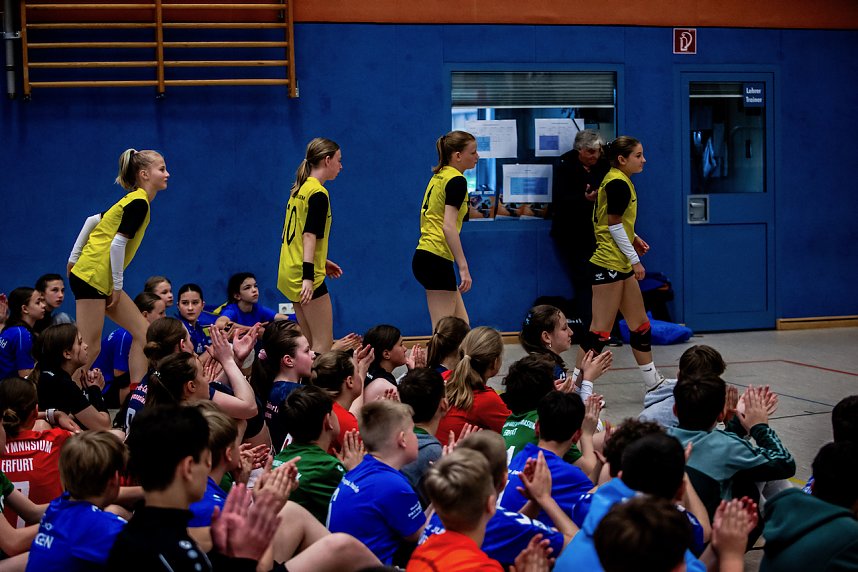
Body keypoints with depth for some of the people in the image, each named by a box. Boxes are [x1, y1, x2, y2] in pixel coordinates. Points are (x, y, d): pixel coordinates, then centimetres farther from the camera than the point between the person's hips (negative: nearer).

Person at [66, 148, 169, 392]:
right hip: (92, 277, -10)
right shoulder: (139, 203, -14)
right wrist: (118, 285, -12)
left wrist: (74, 259, 19)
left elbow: (93, 220, 19)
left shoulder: (134, 201, 14)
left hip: (104, 281, 10)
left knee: (143, 333, 6)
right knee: (90, 349, -8)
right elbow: (117, 244, -19)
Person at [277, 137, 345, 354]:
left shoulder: (299, 190, 14)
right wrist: (308, 276, -26)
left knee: (310, 342, 12)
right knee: (323, 344, -8)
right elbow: (309, 235, -21)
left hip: (290, 272, 9)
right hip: (305, 277, -9)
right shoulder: (318, 193, -12)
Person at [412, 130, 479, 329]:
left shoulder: (439, 177, 16)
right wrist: (463, 267, -22)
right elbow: (448, 227, -21)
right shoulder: (457, 181, -11)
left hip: (425, 255, 10)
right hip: (438, 259, -10)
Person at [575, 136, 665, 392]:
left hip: (621, 265, 11)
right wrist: (635, 260, -13)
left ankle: (653, 382, 25)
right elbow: (614, 225, -17)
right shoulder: (618, 183, -15)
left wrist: (634, 238, 9)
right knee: (601, 330, -8)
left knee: (640, 324, 16)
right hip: (609, 264, -11)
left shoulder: (619, 181, 14)